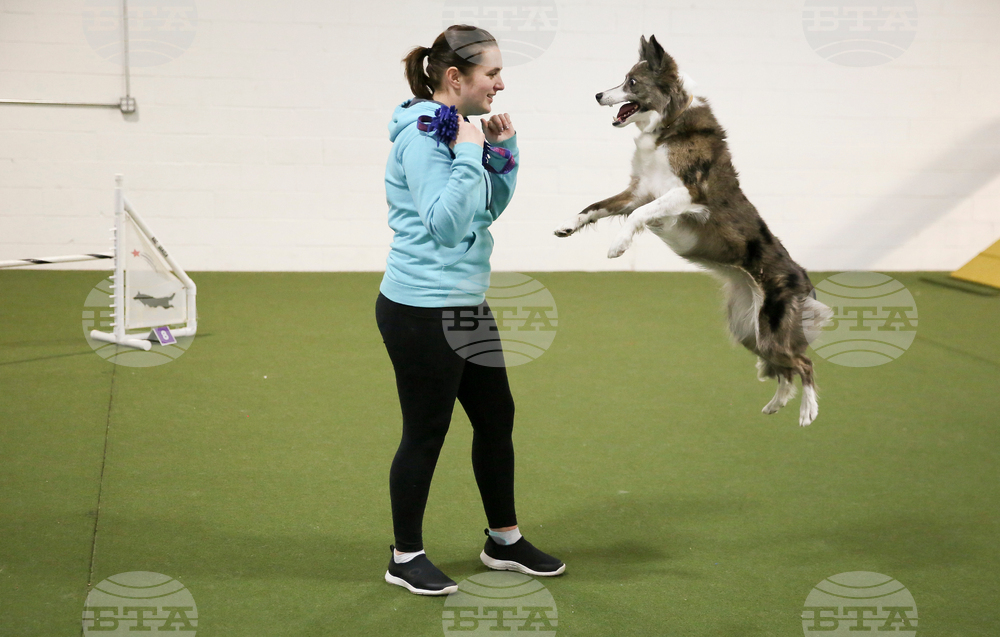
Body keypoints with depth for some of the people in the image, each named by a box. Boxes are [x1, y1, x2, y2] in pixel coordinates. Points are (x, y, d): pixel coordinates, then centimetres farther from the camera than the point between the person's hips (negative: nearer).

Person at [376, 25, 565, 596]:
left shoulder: (457, 126, 10)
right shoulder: (422, 134, -18)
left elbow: (491, 207, 18)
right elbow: (446, 222, -25)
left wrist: (504, 151, 6)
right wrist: (470, 153, -23)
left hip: (466, 304, 10)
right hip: (422, 311, -10)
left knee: (497, 418, 16)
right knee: (426, 435, 2)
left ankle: (505, 541, 31)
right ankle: (406, 558, 20)